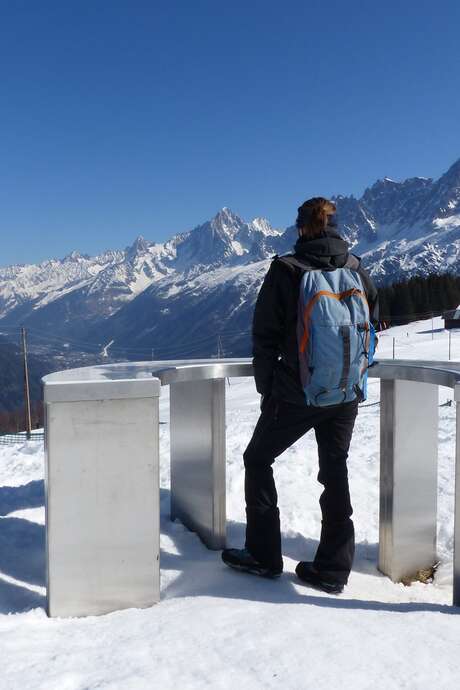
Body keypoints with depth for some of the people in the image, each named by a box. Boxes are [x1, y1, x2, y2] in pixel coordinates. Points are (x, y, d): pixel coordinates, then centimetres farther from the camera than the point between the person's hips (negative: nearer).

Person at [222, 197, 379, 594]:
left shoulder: (286, 270, -8)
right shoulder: (358, 270, 3)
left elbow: (265, 335, -7)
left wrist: (266, 387, 4)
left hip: (294, 394, -4)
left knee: (258, 460, 14)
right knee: (335, 471, 15)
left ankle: (263, 555, 19)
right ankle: (333, 569, 19)